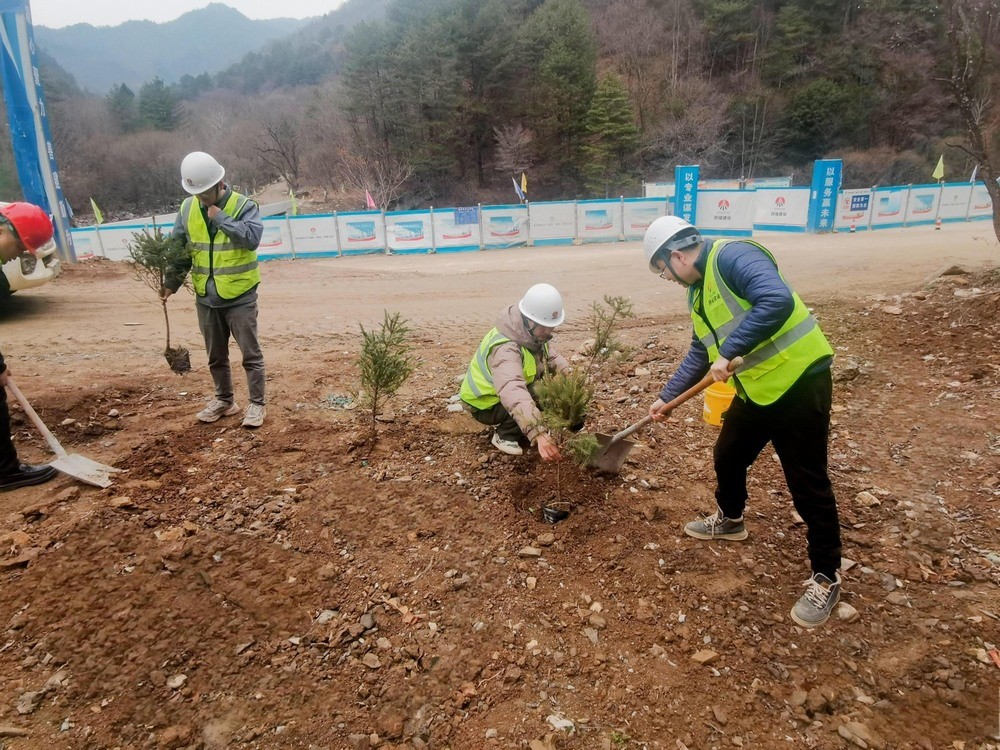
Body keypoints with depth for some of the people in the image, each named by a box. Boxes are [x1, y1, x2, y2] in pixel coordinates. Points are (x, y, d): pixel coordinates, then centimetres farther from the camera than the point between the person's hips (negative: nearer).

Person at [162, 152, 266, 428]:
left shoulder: (243, 205, -10)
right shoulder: (187, 209, 4)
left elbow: (252, 238, -26)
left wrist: (220, 218, -23)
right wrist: (171, 283, -1)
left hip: (240, 297, -5)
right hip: (206, 298, 5)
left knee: (251, 353, 1)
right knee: (216, 356, 16)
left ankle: (257, 404, 11)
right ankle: (224, 400, 31)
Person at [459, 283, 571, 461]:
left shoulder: (532, 332, -11)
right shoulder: (505, 348, -39)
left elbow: (551, 355, 3)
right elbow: (513, 393, -55)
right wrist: (539, 435, -67)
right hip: (486, 403, -8)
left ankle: (511, 427, 8)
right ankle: (504, 436, -6)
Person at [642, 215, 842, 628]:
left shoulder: (732, 257, -18)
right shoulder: (699, 290, 12)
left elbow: (777, 300, -35)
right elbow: (700, 354, 20)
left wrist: (730, 351, -30)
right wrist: (666, 397, 22)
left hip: (798, 380, -10)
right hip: (756, 388, 10)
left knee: (807, 482, 1)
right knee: (728, 456, 21)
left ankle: (826, 578, 17)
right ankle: (729, 520, 48)